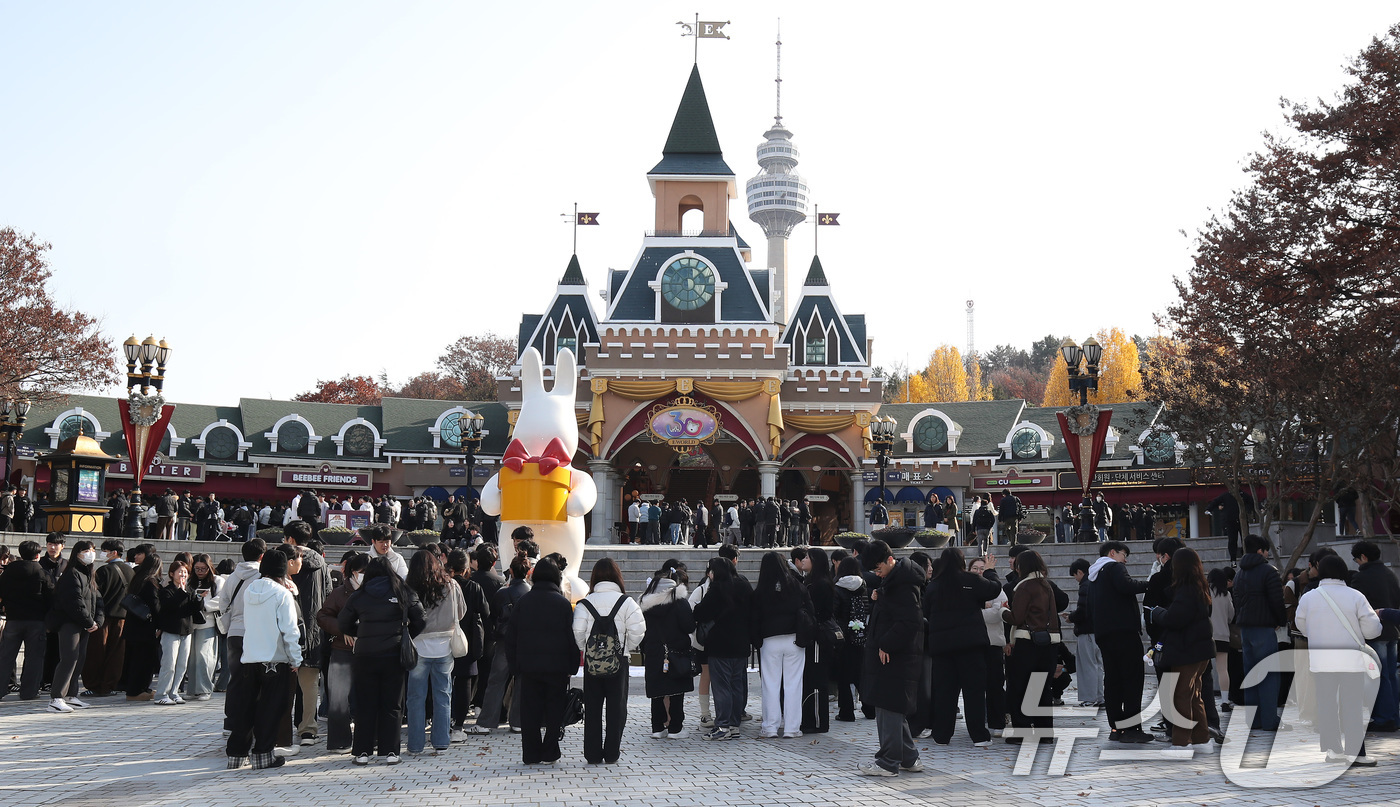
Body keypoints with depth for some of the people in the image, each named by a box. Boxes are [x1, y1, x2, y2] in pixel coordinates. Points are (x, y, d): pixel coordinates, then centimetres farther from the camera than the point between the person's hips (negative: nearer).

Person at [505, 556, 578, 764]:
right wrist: (573, 667, 2)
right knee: (554, 710, 7)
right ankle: (549, 753, 6)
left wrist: (515, 665, 11)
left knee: (530, 711, 7)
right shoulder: (563, 603, -5)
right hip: (557, 667, -2)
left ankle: (531, 754, 9)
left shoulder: (523, 602, 3)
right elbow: (572, 637, -5)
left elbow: (511, 636, 5)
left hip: (528, 667, 2)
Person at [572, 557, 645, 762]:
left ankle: (593, 753, 9)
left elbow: (577, 633, -9)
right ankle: (611, 753, 7)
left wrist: (586, 649, 8)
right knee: (616, 707, 7)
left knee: (592, 707, 8)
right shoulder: (626, 602, -4)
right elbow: (637, 632, -9)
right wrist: (627, 648, 7)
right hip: (619, 661, -1)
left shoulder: (585, 603, -2)